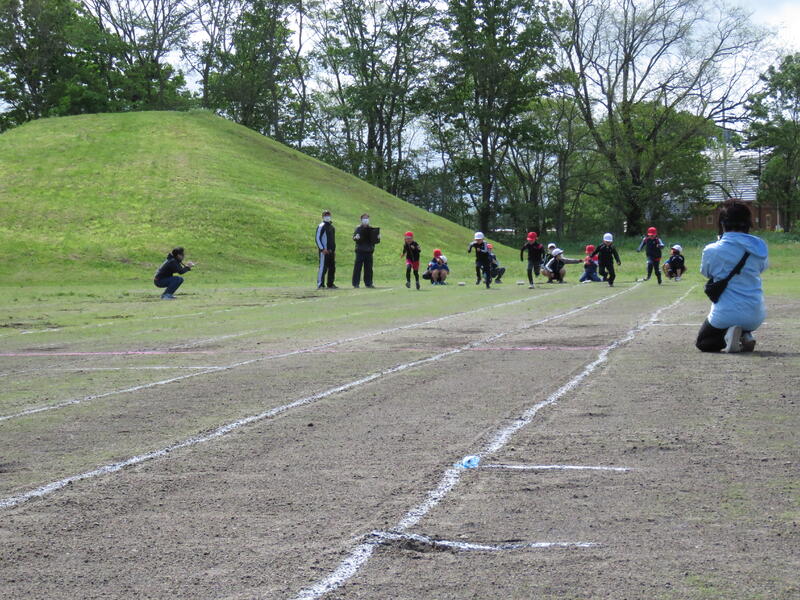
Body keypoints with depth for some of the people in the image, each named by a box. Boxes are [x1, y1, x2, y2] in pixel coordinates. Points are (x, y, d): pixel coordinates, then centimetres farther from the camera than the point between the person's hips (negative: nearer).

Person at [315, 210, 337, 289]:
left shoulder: (332, 227, 19)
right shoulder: (321, 226, -7)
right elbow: (317, 238, -12)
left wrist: (334, 250, 18)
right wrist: (322, 249, -17)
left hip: (331, 250, 8)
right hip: (324, 251, -8)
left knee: (332, 268, 9)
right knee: (323, 267, -10)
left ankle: (330, 284, 16)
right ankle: (320, 284, -9)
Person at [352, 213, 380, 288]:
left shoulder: (371, 229, 13)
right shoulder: (358, 228, 3)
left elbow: (375, 241, 14)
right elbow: (354, 237, -6)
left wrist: (378, 238, -7)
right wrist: (356, 237, -28)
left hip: (369, 251, 4)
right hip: (360, 251, -4)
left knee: (368, 268, 5)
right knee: (358, 267, -4)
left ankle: (368, 283, 10)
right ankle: (356, 283, -2)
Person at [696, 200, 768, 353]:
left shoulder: (712, 250, -12)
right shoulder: (759, 246, -4)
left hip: (725, 315, -3)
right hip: (755, 316, 3)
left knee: (702, 343, 23)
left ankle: (727, 335, -9)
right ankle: (746, 335, 6)